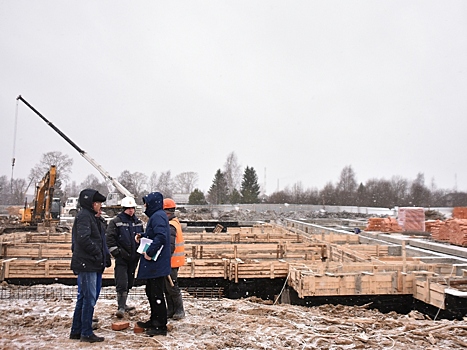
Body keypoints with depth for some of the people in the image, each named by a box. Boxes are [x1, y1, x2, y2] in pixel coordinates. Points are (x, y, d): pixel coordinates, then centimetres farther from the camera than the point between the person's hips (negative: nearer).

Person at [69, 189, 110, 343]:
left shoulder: (95, 218, 18)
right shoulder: (84, 216, -12)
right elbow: (83, 238, -25)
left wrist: (105, 256, 10)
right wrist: (97, 253, -18)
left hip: (94, 265, 10)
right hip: (86, 264, -10)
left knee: (83, 298, 16)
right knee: (89, 298, -3)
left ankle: (76, 331, 27)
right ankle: (86, 333, 7)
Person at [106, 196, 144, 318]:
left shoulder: (138, 222, 12)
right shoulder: (116, 222, -5)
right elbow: (109, 238, -9)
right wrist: (116, 252, -14)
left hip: (134, 257, 6)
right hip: (121, 257, -6)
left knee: (129, 282, 15)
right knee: (122, 283, -11)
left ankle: (123, 304, 29)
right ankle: (121, 307, -4)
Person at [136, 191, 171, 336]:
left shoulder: (158, 216, -17)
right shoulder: (155, 216, 16)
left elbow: (161, 237, -29)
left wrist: (150, 252, -24)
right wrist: (142, 237, 8)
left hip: (157, 263, -11)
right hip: (153, 262, 11)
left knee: (156, 294, -3)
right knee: (150, 292, 19)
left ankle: (161, 326, 6)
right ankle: (154, 321, 31)